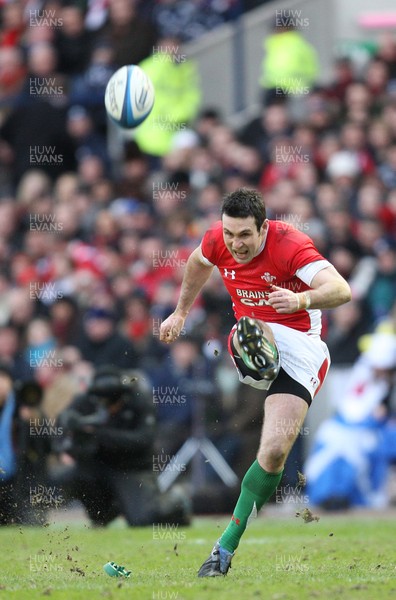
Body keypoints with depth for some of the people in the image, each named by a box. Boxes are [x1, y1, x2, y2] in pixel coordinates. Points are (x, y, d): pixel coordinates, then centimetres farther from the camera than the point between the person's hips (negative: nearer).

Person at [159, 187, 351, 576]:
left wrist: (301, 300, -55)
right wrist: (181, 312, 34)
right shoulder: (217, 241, -6)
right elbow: (198, 264, 21)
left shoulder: (290, 245, -22)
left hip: (299, 344, -5)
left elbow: (341, 290, -35)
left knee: (274, 452, -14)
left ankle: (227, 546, -4)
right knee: (247, 333, -37)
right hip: (254, 338, 5)